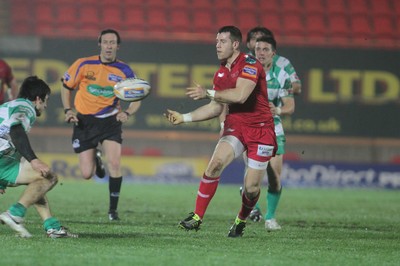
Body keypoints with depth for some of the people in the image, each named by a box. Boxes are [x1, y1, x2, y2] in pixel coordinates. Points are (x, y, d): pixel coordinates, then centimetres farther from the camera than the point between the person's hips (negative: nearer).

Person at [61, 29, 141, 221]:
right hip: (84, 121, 0)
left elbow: (136, 99, 5)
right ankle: (95, 158, 37)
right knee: (87, 174, -3)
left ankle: (113, 209, -2)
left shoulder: (124, 71, -4)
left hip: (110, 121, 0)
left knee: (114, 164, -20)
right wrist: (68, 110, -6)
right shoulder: (84, 65, -6)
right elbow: (66, 87, 8)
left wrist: (127, 113, -15)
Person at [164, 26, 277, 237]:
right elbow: (216, 108, 16)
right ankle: (197, 217, -18)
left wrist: (208, 93, -23)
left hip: (260, 129, -5)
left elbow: (240, 95, -30)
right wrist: (184, 118, 7)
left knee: (251, 187, -5)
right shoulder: (221, 73, 10)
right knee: (216, 163, -21)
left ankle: (241, 220, 25)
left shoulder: (249, 65, -15)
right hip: (235, 126, 5)